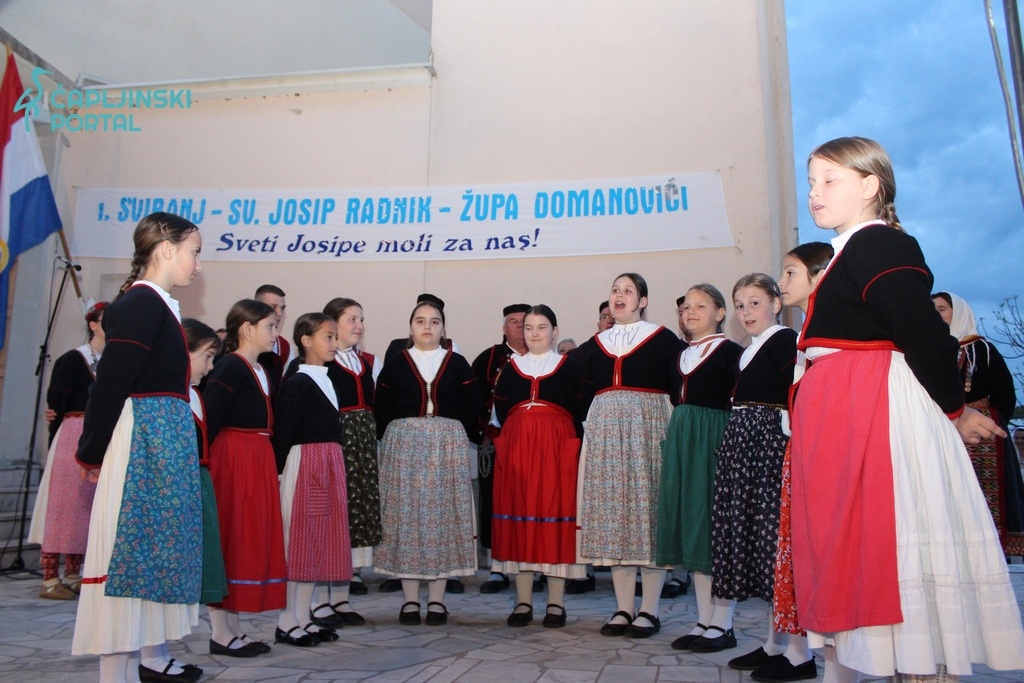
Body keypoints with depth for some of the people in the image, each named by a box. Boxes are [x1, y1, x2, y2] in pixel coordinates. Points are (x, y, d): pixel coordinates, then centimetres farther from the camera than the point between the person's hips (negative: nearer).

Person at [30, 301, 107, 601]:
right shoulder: (72, 360, -4)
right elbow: (56, 404, -6)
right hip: (74, 437, -6)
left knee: (87, 508, 9)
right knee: (63, 503, -3)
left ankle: (73, 577, 18)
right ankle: (50, 580, 3)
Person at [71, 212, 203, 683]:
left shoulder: (156, 306, 14)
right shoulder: (140, 305, -15)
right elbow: (111, 384, -18)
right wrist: (93, 454, -10)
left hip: (166, 441, 10)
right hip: (143, 439, -10)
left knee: (157, 543, 16)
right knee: (134, 543, -4)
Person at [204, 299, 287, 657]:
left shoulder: (261, 371, 16)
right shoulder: (228, 367, -11)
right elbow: (209, 419, -18)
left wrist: (270, 464, 10)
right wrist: (207, 462, -20)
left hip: (258, 460, 9)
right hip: (232, 458, -9)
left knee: (250, 541, 12)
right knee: (228, 539, -2)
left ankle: (232, 627, 21)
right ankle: (220, 632, 7)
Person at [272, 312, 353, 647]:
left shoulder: (325, 381, 15)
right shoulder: (297, 384, -10)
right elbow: (283, 432, -15)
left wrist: (335, 466, 14)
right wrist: (281, 472, -18)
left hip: (330, 465, 9)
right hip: (304, 465, -9)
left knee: (320, 539, 11)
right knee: (297, 539, -1)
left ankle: (304, 618, 21)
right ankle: (287, 622, 9)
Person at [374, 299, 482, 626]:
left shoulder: (458, 364, 8)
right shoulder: (394, 364, 8)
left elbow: (471, 409, 5)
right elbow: (381, 410, 5)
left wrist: (455, 438, -3)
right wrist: (398, 439, -3)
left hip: (448, 448, 0)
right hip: (403, 448, 0)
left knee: (443, 516, 0)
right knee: (405, 516, 0)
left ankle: (437, 600, 9)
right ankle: (410, 600, 9)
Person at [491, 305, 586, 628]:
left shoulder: (568, 366, 5)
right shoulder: (511, 368, 13)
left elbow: (579, 411, -1)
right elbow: (500, 410, 12)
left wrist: (571, 447, -11)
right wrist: (514, 438, 0)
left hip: (557, 448, -2)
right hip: (516, 447, 3)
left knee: (556, 514, -2)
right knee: (519, 515, 2)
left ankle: (555, 603, 7)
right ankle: (523, 602, 11)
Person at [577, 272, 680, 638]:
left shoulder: (662, 338, 4)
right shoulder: (596, 344, 17)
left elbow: (677, 390, -2)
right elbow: (586, 395, 18)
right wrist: (585, 432, 7)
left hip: (648, 427, -4)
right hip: (604, 429, 4)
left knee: (647, 508, -5)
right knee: (613, 513, 2)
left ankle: (649, 611, 3)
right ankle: (624, 609, 9)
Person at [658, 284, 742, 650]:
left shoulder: (730, 352, -3)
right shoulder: (683, 355, 18)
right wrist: (669, 444, 14)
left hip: (714, 438, -7)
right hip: (681, 440, 7)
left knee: (714, 524, -6)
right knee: (691, 525, 7)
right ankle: (704, 620, 15)